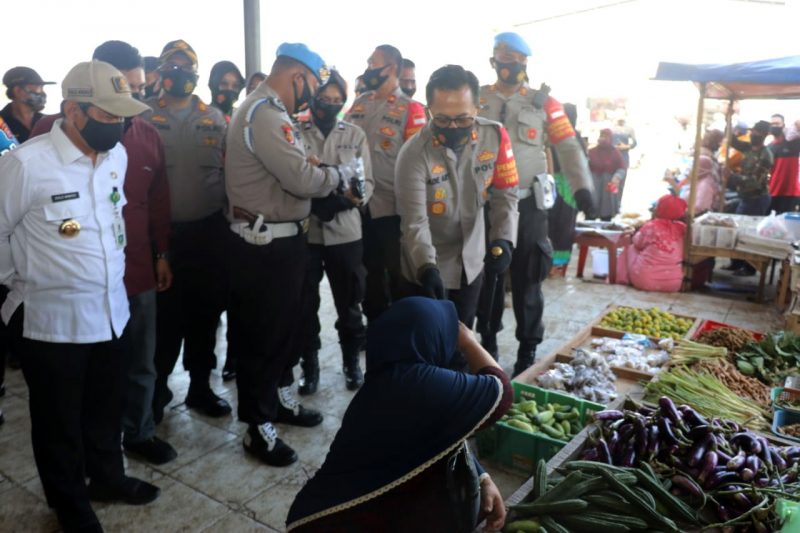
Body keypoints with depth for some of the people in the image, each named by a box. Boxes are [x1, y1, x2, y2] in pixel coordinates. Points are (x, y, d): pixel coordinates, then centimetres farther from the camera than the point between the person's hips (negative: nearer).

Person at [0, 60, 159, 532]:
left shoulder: (118, 154, 1)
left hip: (111, 309, 5)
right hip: (52, 317, -5)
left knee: (107, 408, 21)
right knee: (59, 420, 15)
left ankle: (107, 476, 44)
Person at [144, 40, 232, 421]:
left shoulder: (214, 118, 9)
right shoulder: (144, 116, 1)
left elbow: (229, 169, 9)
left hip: (208, 229, 2)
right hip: (162, 230, -2)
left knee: (206, 310, 10)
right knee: (165, 314, 5)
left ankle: (200, 385, 26)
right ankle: (157, 387, 24)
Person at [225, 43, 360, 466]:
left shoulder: (268, 110, 15)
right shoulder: (265, 114, -19)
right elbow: (301, 178, -25)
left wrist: (331, 181, 3)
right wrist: (344, 172, -9)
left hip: (277, 238, 10)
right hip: (265, 243, -10)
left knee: (279, 328, 21)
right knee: (262, 333, 2)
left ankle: (272, 399, 38)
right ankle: (258, 427, 17)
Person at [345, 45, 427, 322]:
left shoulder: (410, 109, -7)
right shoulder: (359, 104, 9)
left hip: (393, 207, -5)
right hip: (360, 205, 6)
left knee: (398, 275, 8)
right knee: (369, 272, 17)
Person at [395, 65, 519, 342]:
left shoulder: (495, 136, -12)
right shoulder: (414, 153, -23)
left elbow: (506, 195, -4)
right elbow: (414, 222, -25)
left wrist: (502, 240, -19)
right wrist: (427, 268, -39)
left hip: (471, 265, 3)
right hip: (426, 272, -3)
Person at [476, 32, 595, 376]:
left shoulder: (543, 102, 4)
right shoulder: (478, 100, 8)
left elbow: (568, 146, -1)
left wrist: (581, 186, -14)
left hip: (527, 204, -1)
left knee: (526, 279, 4)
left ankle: (527, 350, 17)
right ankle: (487, 340, 28)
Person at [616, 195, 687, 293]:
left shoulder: (651, 226, -10)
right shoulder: (682, 229, -1)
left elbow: (637, 244, 7)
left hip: (645, 281, -4)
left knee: (631, 248, 21)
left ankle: (623, 279, 22)